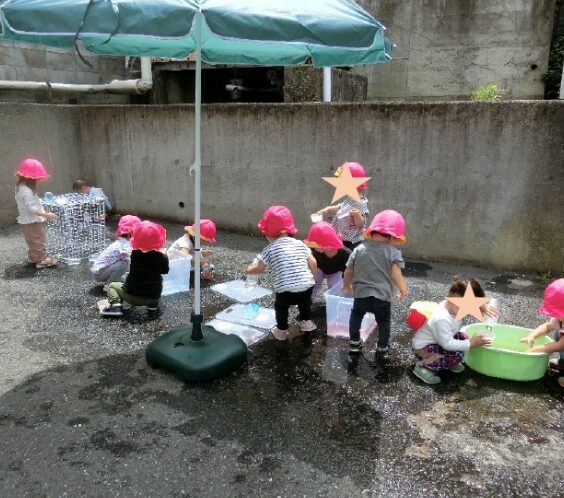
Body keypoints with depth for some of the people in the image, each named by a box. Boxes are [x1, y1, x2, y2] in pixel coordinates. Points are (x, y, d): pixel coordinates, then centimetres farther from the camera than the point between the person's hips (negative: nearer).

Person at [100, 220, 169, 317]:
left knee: (112, 286, 22)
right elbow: (165, 271, 11)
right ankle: (153, 304, 17)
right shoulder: (161, 256, -7)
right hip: (153, 297, 1)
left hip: (132, 296, -1)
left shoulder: (134, 253, -3)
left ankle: (115, 305, -3)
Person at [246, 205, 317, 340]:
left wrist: (249, 269, 24)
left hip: (285, 290, -3)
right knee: (304, 302, 35)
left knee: (281, 307, 27)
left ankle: (281, 330, 34)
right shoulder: (300, 244, 9)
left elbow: (258, 269, 2)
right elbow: (312, 264, 9)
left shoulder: (270, 249, -2)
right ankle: (306, 322, 45)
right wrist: (310, 279, 25)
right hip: (307, 287, 3)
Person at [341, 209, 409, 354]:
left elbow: (348, 272, 3)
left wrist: (346, 285, 22)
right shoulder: (393, 252, -10)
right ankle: (382, 347, 27)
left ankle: (354, 342, 32)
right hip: (382, 296, -2)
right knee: (383, 321, 22)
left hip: (361, 294, 2)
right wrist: (403, 288, 3)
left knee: (356, 315, 28)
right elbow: (395, 275, -17)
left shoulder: (359, 249, -2)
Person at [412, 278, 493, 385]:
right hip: (423, 347, -9)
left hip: (439, 340, 9)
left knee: (463, 337, 0)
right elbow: (447, 344, -31)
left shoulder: (453, 305, -12)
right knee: (457, 355, -23)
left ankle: (450, 362, 15)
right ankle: (423, 366, -11)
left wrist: (483, 307, -14)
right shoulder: (441, 319, -37)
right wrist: (471, 343, -25)